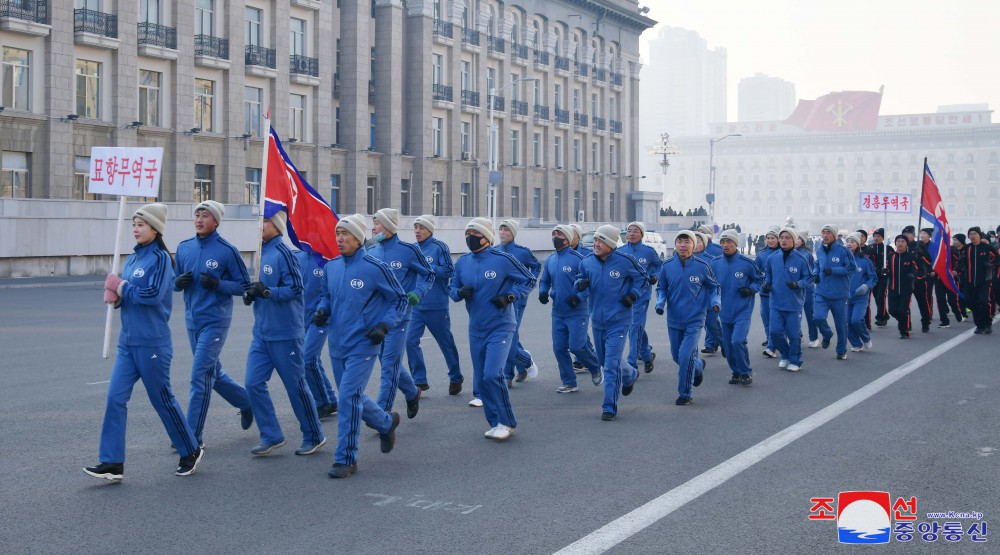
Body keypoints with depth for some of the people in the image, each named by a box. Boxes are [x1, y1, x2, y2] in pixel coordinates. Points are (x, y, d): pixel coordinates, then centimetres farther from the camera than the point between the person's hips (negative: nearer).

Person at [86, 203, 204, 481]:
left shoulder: (160, 258, -10)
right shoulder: (133, 258, 13)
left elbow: (154, 294, -22)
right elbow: (126, 293, 18)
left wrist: (122, 288, -9)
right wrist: (115, 294, -5)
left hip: (151, 342, -7)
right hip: (128, 341, 7)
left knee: (162, 399, 4)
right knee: (115, 397, -2)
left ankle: (191, 452, 23)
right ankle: (112, 463, 0)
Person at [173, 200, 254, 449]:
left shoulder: (227, 251, -10)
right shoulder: (184, 248, 7)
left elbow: (245, 286, -6)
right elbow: (175, 281, 16)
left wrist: (217, 284, -20)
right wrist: (178, 282, -7)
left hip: (215, 322, -7)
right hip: (192, 321, 7)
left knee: (200, 376, -10)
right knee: (213, 373, 17)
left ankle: (194, 435, -3)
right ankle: (247, 403, 40)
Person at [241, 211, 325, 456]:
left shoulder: (282, 254, -15)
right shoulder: (261, 253, 9)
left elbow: (295, 289, -19)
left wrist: (267, 291, -29)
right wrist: (250, 294, 1)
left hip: (285, 333, -8)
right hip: (261, 332, 8)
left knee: (296, 386, 3)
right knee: (253, 383, 1)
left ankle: (314, 437, 18)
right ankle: (271, 436, 12)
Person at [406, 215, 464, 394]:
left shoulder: (439, 247, -9)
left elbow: (449, 271, -16)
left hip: (437, 305, -5)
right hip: (416, 305, 5)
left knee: (446, 342, 9)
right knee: (411, 341, -6)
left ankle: (456, 378, 27)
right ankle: (419, 380, 5)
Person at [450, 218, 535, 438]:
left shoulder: (502, 259, -11)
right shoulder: (463, 262, 3)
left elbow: (528, 280, -2)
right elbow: (453, 290, 13)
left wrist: (510, 296, -16)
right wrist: (460, 292, -10)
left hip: (500, 327, -6)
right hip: (476, 329, 6)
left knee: (492, 374, -19)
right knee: (481, 380, 8)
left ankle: (507, 423, -2)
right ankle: (496, 423, 23)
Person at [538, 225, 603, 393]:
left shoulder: (577, 258, -11)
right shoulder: (550, 260, 8)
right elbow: (545, 281, 20)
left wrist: (579, 297, -23)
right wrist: (543, 292, -1)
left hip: (577, 312, -6)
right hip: (558, 312, 6)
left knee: (576, 346, -11)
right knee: (559, 348, 4)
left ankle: (596, 369, 18)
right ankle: (569, 383, 17)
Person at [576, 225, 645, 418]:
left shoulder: (624, 261, -12)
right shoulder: (587, 262, -2)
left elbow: (641, 277, 3)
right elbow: (580, 279, 12)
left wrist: (633, 294, -11)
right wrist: (580, 284, -11)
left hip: (618, 321, -5)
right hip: (597, 320, 5)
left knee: (612, 365, -10)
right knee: (605, 359, 21)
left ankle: (610, 408, -3)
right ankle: (630, 375, 52)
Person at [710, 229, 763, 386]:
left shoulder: (747, 263, -10)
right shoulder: (715, 263, -1)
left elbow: (760, 279, 5)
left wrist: (751, 289, -12)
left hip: (742, 310, -4)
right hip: (725, 311, 4)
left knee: (737, 341, -19)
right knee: (728, 346, 8)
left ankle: (746, 372, 1)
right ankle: (736, 372, 29)